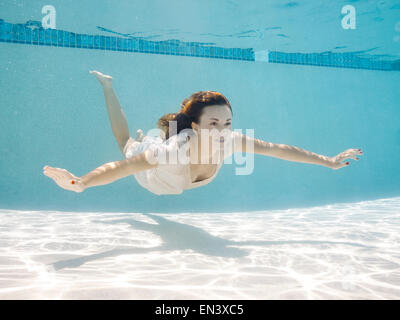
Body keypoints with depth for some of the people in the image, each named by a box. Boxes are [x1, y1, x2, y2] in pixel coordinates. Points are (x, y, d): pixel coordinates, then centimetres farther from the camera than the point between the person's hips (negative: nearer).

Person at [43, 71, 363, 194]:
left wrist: (329, 161, -28)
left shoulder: (232, 140, -38)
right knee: (125, 143, 29)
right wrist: (80, 183, -69)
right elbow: (125, 165, -54)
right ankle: (107, 84, 44)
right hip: (151, 176, -2)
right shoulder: (178, 148, -50)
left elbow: (282, 149, -32)